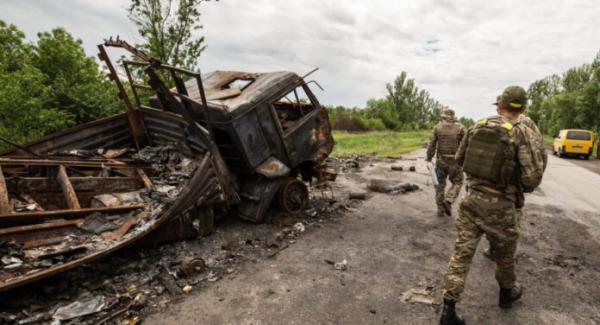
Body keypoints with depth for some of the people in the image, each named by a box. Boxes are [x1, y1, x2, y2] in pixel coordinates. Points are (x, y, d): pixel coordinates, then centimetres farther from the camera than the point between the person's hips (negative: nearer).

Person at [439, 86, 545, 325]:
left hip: (472, 198, 3)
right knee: (505, 251, 22)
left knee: (462, 251, 6)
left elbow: (459, 159, 12)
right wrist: (522, 187, 7)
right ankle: (507, 292, 48)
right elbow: (533, 177, -15)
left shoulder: (476, 126, 3)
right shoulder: (523, 134, -11)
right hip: (500, 205, -3)